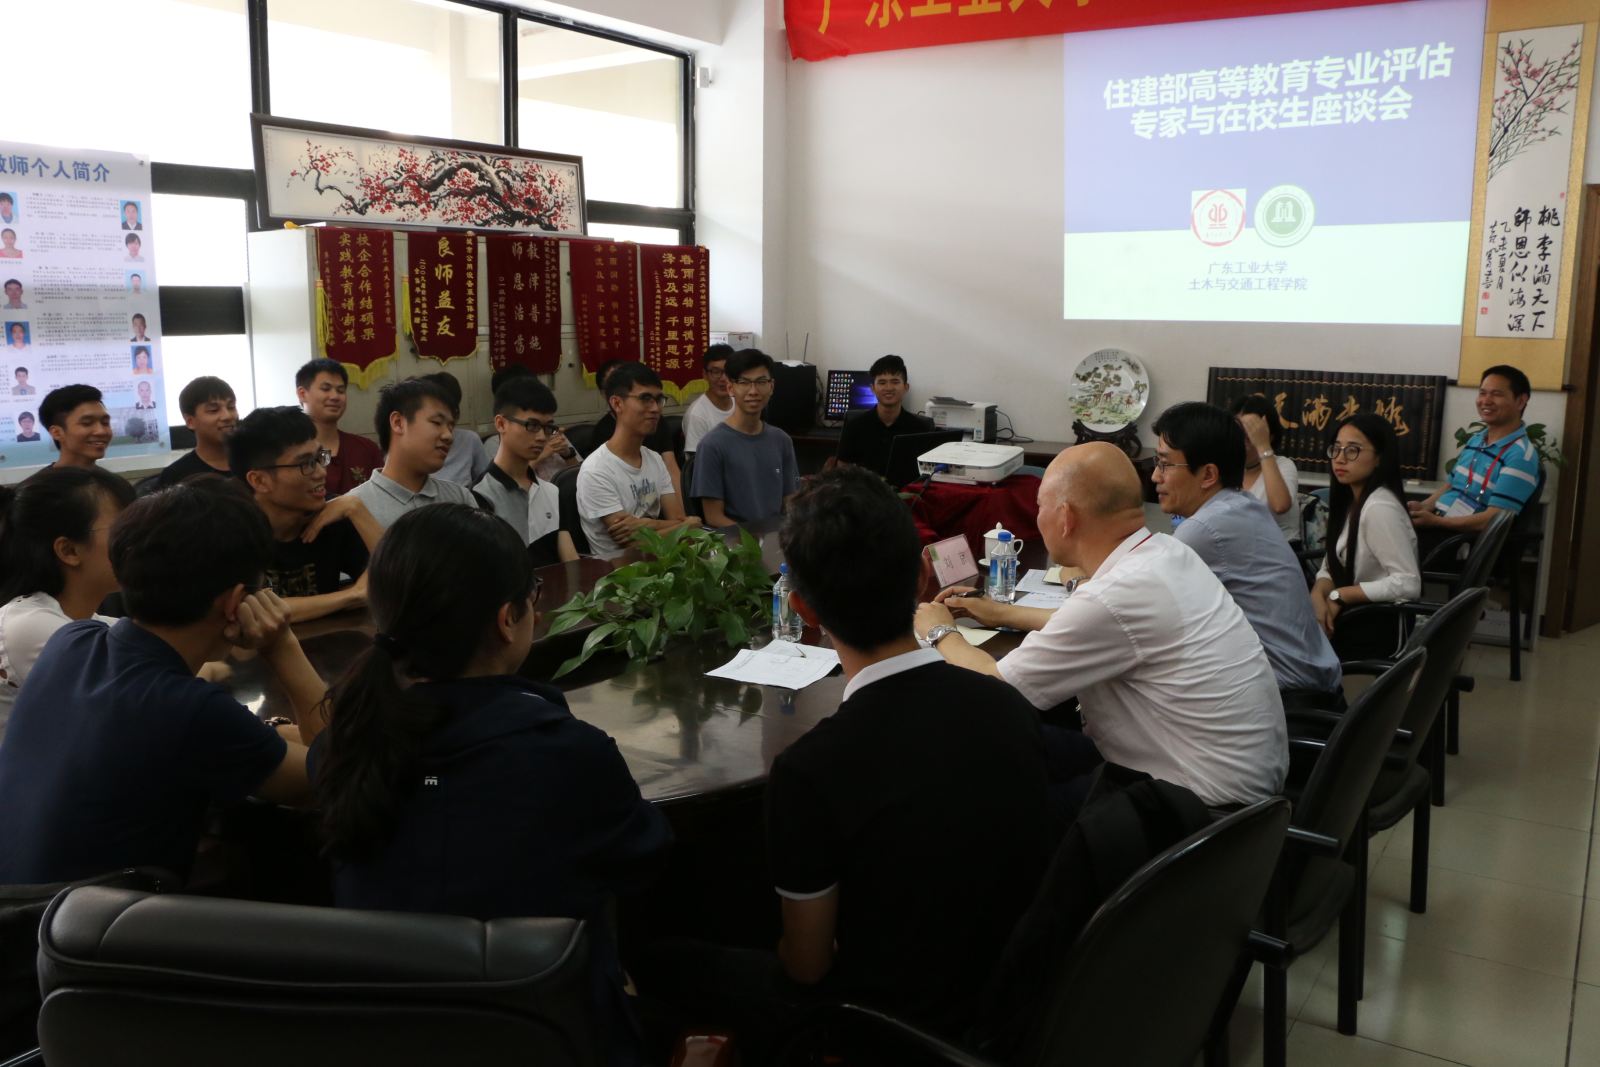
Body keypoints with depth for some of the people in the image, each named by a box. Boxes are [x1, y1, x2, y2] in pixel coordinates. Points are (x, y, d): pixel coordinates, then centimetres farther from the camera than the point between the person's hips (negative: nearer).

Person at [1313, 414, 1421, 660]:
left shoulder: (1379, 507, -22)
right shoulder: (1349, 501, 7)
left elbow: (1408, 584, -28)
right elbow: (1331, 567, 6)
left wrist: (1339, 596, -20)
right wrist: (1318, 596, -16)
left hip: (1377, 629, -8)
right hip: (1356, 617, 8)